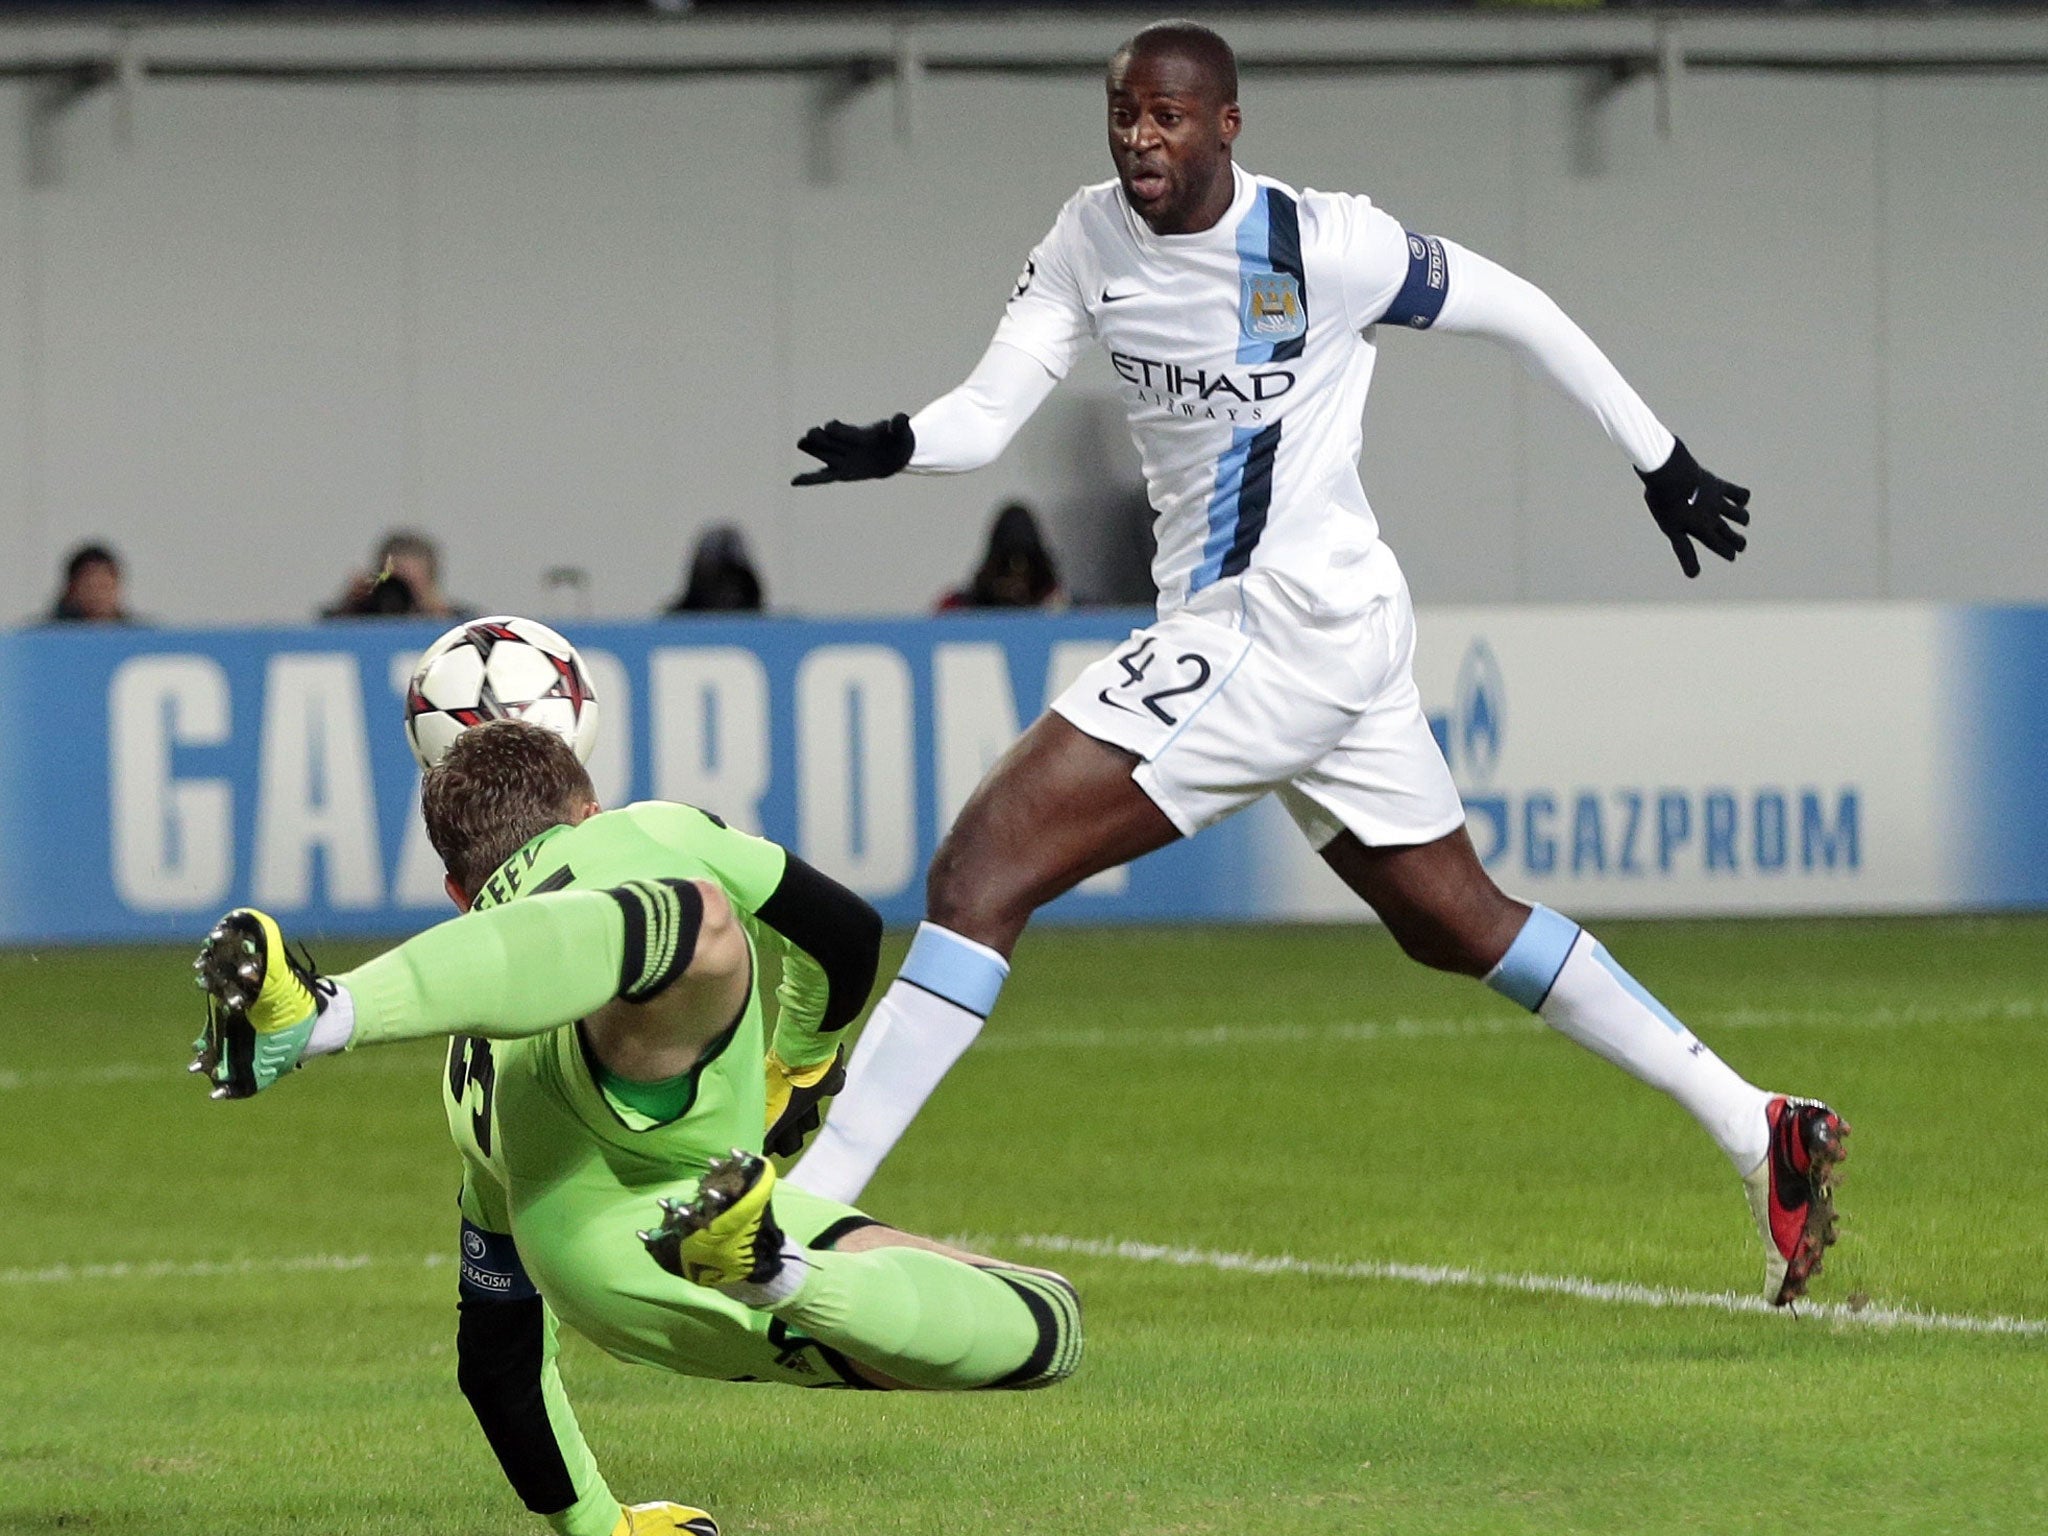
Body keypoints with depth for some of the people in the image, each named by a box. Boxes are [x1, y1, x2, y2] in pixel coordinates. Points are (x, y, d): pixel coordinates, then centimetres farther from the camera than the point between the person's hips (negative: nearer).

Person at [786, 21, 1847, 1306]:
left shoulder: (1323, 247, -15)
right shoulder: (1092, 243, 5)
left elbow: (1513, 309, -2)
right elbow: (989, 413, 0)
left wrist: (1660, 459, 8)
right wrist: (893, 445, -23)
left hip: (1293, 623, -9)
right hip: (1222, 627, 9)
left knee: (982, 870, -16)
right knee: (1462, 922, 19)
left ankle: (802, 1210, -17)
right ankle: (1760, 1131, 27)